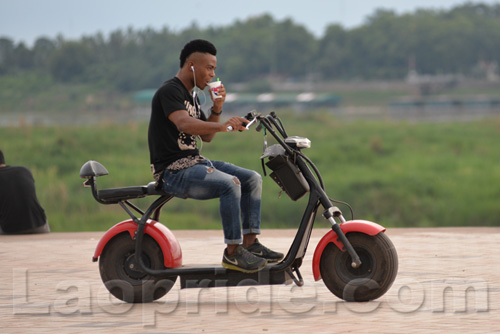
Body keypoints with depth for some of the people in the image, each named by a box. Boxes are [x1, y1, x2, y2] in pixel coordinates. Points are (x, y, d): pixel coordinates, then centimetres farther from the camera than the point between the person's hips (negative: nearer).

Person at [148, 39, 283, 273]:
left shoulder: (191, 95, 18)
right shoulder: (169, 91, -13)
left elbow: (206, 136, 19)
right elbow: (184, 124, -32)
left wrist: (217, 109, 3)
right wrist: (223, 126, -46)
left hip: (194, 163, 10)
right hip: (173, 170, -10)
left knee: (252, 179, 4)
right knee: (230, 183, -29)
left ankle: (250, 242, 2)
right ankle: (232, 252, -25)